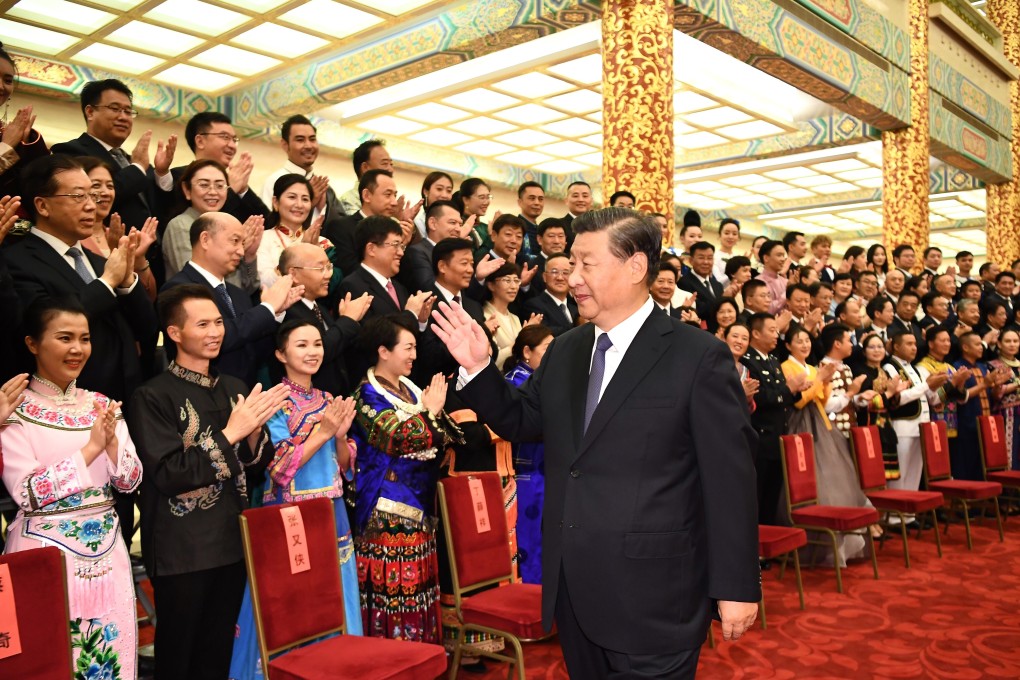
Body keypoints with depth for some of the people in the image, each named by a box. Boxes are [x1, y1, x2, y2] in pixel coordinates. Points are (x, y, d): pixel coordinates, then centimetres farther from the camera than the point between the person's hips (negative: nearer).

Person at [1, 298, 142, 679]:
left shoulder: (102, 405, 6)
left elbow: (131, 482, 3)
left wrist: (112, 442, -15)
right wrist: (90, 448, -19)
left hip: (106, 551, 4)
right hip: (46, 552, -4)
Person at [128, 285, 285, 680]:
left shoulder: (235, 390, 7)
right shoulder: (153, 396, -11)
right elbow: (168, 475, -18)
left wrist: (255, 433, -10)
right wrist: (229, 433, -21)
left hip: (233, 543, 5)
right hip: (182, 552, -5)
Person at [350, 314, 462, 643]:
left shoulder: (409, 388, 13)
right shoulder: (368, 394, -10)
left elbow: (443, 436, 15)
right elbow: (398, 439, -22)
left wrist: (438, 410, -3)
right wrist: (429, 411, -12)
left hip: (419, 504, 8)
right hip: (388, 509, -8)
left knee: (420, 577, 13)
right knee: (394, 583, -3)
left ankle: (420, 646, 23)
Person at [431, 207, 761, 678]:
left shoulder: (699, 357, -11)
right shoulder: (564, 350, 7)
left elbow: (730, 477, -11)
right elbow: (522, 423, 14)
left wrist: (736, 586, -10)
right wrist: (478, 368, 0)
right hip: (572, 594, 6)